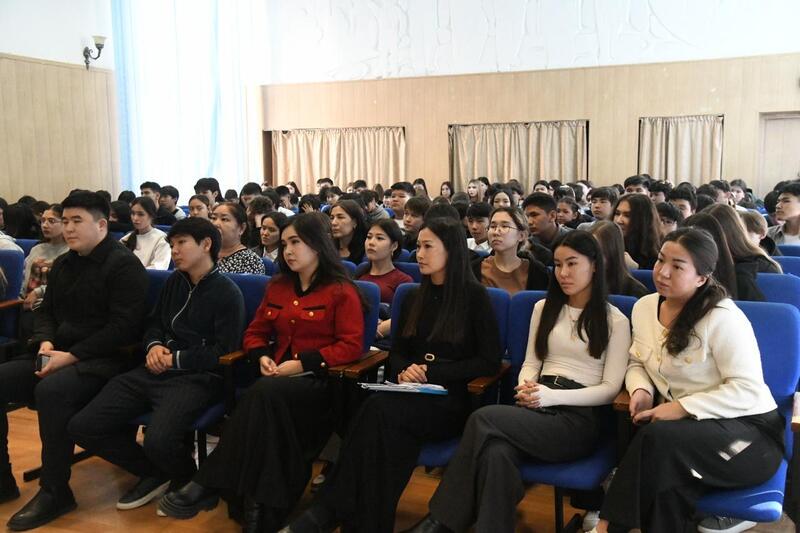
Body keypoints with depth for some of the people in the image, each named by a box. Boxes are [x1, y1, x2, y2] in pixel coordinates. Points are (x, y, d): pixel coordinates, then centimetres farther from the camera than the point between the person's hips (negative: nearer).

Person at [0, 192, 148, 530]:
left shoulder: (123, 264, -10)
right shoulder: (62, 264, 17)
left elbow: (124, 326, -18)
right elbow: (45, 311, 22)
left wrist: (72, 356, -21)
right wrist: (45, 342, -2)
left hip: (103, 361, -8)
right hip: (59, 354, 9)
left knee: (51, 391, -34)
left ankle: (54, 492, -19)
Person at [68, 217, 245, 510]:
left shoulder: (227, 293, -4)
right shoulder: (174, 281, 18)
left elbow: (224, 352, -11)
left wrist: (176, 359, -11)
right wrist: (154, 345, 4)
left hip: (197, 377, -7)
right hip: (155, 372, 7)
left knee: (158, 440, -33)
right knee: (82, 426, -7)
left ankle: (188, 480, 4)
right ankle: (155, 473, 11)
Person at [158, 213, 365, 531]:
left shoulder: (341, 291, -1)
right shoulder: (277, 287, 17)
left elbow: (351, 346, -9)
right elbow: (255, 333, 22)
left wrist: (303, 363, -17)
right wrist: (262, 356, -2)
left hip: (320, 381, -4)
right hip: (279, 377, 5)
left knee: (264, 394, -35)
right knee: (265, 398, -33)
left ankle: (209, 486, -26)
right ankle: (262, 505, -30)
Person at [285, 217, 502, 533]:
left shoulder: (474, 296, 0)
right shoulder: (414, 298, 16)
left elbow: (490, 360, -6)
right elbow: (397, 352, 18)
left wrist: (432, 372, -15)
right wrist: (404, 371, -7)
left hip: (453, 400, -4)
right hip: (414, 395, 4)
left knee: (380, 408, -33)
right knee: (393, 429, -34)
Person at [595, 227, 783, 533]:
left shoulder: (722, 316, -16)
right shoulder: (644, 307, 5)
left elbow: (748, 391, -18)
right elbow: (638, 364, 17)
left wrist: (683, 407, -23)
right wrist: (641, 390, -6)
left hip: (747, 429, -5)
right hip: (688, 426, 5)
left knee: (657, 438, -33)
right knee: (668, 483, -31)